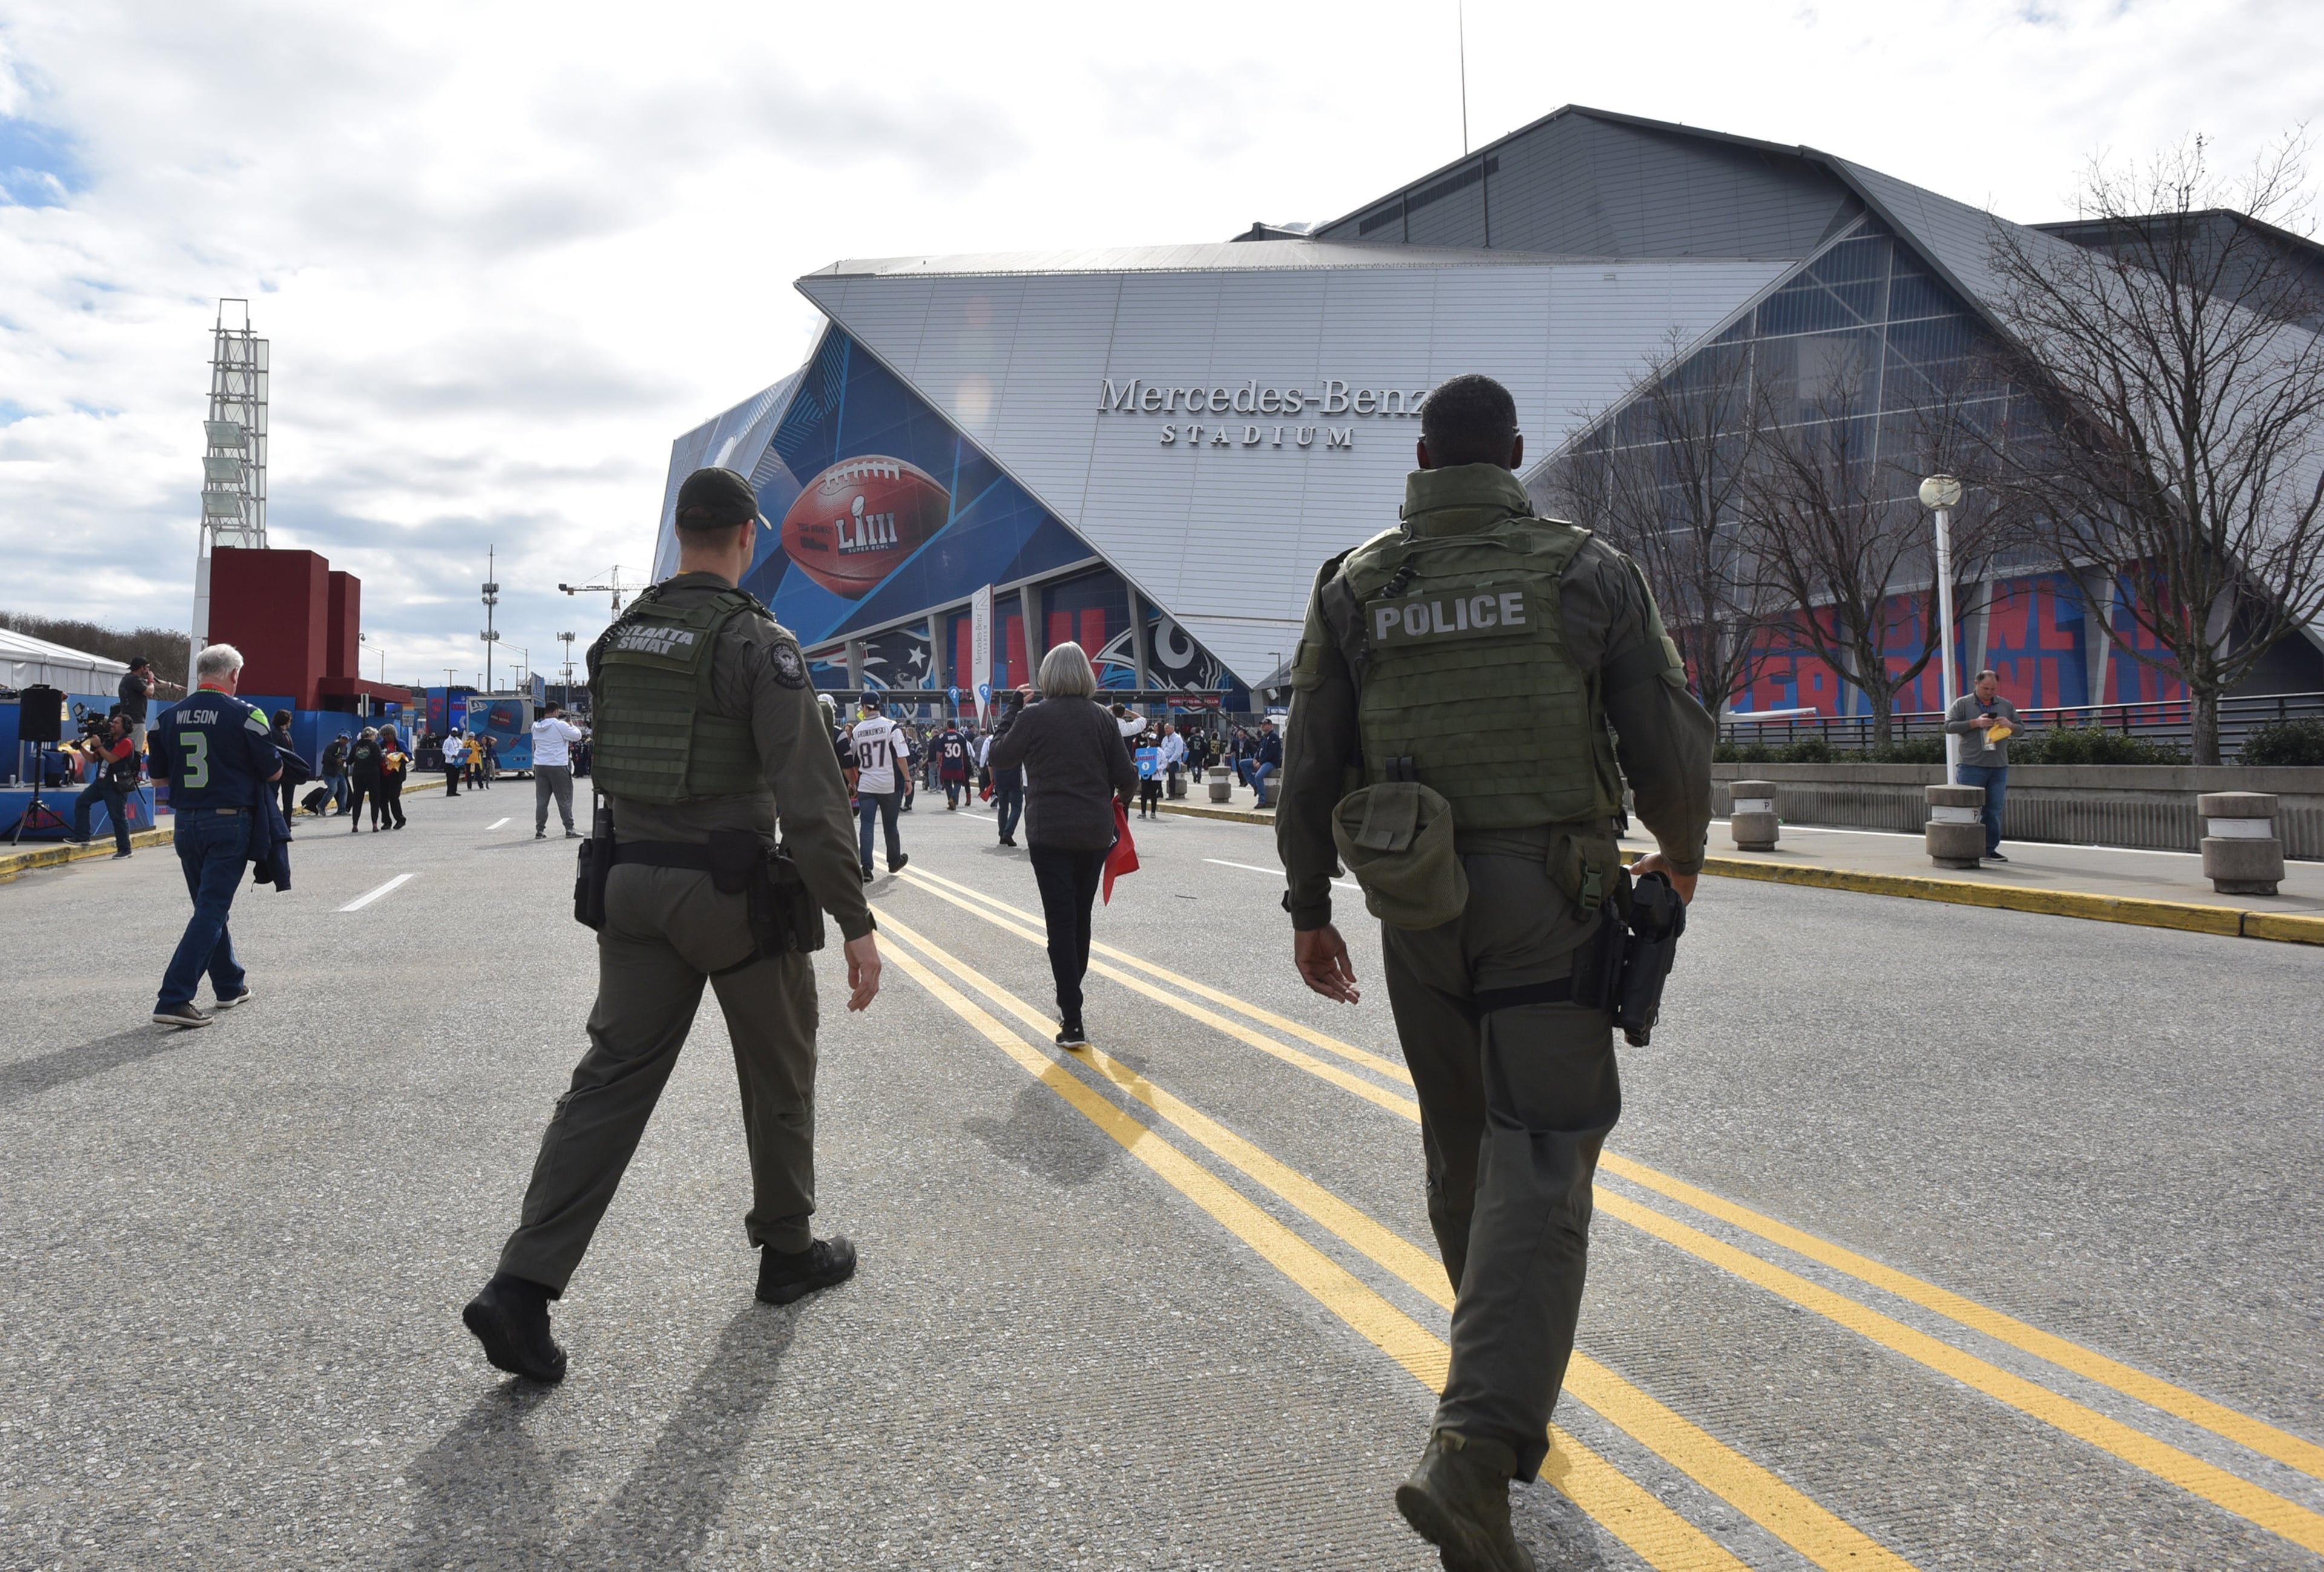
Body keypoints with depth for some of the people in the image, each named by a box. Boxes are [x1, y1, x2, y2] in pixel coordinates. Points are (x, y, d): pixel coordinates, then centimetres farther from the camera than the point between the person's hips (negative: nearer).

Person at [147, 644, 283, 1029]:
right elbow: (274, 771, -7)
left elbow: (158, 772, 11)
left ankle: (229, 985, 32)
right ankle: (174, 999, -12)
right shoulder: (243, 715, -11)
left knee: (211, 906, 19)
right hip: (229, 823, -6)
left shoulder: (168, 717, 5)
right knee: (210, 910, -4)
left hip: (186, 823, 6)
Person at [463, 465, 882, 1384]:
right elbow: (811, 793, -20)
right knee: (778, 1075, 13)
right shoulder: (761, 643, -14)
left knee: (614, 1078, 6)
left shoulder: (618, 638, 7)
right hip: (736, 892, -5)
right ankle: (788, 1251, 29)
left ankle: (523, 1286, -3)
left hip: (634, 884, 6)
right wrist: (855, 922, -18)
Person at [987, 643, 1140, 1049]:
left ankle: (1073, 1023, -8)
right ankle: (1069, 1000, 32)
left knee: (1061, 922, -2)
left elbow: (1000, 756, 2)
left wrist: (1015, 707, 8)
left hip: (1049, 833, -3)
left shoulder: (1033, 716, -8)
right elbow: (1127, 777, 0)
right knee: (1081, 917, 18)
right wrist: (1121, 796, 23)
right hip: (1095, 833, 3)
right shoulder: (1102, 717, 0)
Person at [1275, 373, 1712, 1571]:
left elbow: (1310, 766, 4)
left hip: (1419, 909, 3)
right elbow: (1668, 741, -1)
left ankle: (1513, 1394, 35)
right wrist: (1681, 853, 17)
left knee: (1462, 1150, 18)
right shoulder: (1589, 570, -1)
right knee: (1539, 1161, -3)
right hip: (1551, 897, -3)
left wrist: (1309, 909, 12)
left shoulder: (1353, 585, 4)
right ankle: (1475, 1445, -16)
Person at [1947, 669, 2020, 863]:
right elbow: (1949, 726, -6)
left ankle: (1991, 849, 12)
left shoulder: (2006, 705, 15)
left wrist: (2010, 725, -6)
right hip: (1972, 766, -4)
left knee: (1994, 810, 5)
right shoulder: (1962, 704, 3)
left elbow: (2021, 728, 18)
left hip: (1999, 767, 4)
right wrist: (1975, 723, -15)